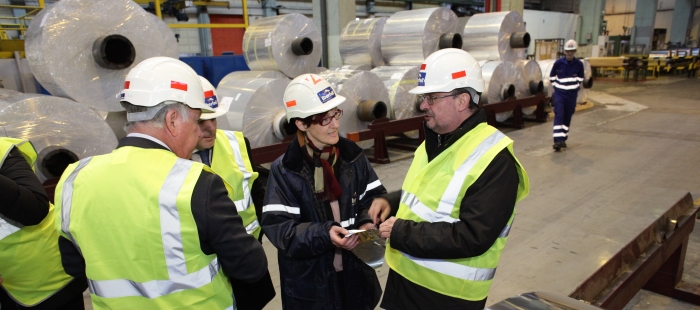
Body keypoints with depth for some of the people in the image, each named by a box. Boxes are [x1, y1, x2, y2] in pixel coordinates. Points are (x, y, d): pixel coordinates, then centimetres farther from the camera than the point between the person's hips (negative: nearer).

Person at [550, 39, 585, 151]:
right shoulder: (558, 62, -7)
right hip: (559, 93, -2)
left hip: (572, 94, 2)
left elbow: (580, 78, 12)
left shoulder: (579, 64, -3)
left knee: (567, 117, 8)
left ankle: (563, 139, 20)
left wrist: (574, 87, 4)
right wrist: (557, 86, 3)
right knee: (559, 116, -12)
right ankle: (558, 140, -16)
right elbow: (552, 77, 6)